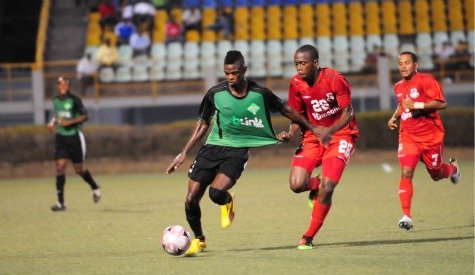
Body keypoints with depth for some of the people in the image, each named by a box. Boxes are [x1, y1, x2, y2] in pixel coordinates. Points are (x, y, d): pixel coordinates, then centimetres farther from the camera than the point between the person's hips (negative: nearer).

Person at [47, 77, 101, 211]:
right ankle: (61, 202, -9)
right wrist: (53, 123, 6)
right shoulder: (55, 100, 6)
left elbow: (85, 116, -13)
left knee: (79, 169, 5)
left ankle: (95, 187, 36)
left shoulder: (74, 100, -11)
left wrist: (69, 122, -22)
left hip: (74, 136, -4)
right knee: (60, 167, -10)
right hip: (61, 138, 4)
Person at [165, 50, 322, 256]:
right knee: (191, 199, -5)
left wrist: (314, 129, 11)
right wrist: (184, 153, 6)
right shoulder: (215, 93, -4)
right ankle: (199, 239, 23)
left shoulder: (260, 94, -7)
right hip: (213, 147, 2)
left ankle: (227, 202, 12)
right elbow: (203, 124, 10)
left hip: (237, 151, -2)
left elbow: (287, 111, 8)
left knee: (216, 192, -27)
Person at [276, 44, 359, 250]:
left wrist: (330, 131, -31)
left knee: (327, 187, -19)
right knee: (296, 184, -15)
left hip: (340, 134, -4)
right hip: (313, 136, 4)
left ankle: (309, 237, -1)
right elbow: (298, 115, 6)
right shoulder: (296, 84, -4)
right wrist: (290, 133, -15)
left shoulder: (334, 79, -18)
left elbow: (347, 113, -14)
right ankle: (315, 184, 23)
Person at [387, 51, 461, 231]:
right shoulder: (398, 87, 9)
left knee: (436, 175, 12)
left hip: (431, 136, -4)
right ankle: (406, 216, -17)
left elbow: (441, 103, -20)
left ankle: (452, 167, 50)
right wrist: (394, 117, 11)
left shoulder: (425, 80, -12)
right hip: (408, 137, 4)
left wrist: (416, 105, -25)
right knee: (406, 172, -16)